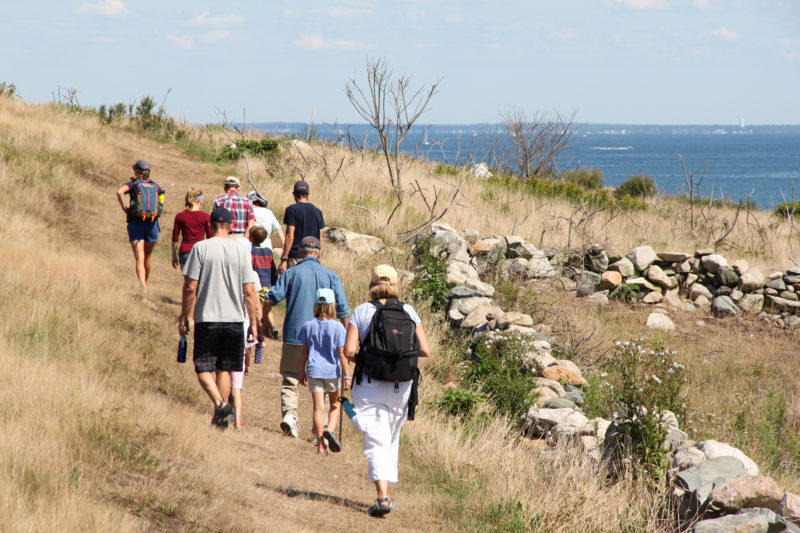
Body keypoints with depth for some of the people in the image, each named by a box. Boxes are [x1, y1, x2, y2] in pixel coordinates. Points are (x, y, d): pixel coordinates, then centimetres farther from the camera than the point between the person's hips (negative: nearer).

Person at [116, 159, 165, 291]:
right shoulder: (156, 186, 10)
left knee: (139, 258, -6)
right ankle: (145, 282, 34)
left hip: (136, 224, -3)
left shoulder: (134, 184, 0)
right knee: (148, 255, 21)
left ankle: (143, 287, -22)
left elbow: (120, 191, -18)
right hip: (152, 225, 3)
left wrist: (124, 208, -10)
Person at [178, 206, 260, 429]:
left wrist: (185, 316, 4)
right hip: (234, 319, 2)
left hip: (206, 318, -2)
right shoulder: (241, 252, 1)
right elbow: (249, 291, 0)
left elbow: (190, 287, -7)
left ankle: (219, 403, -20)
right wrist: (254, 323, 6)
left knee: (203, 369, 3)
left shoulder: (200, 248, -5)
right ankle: (219, 418, 12)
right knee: (224, 369, 12)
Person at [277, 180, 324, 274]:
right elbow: (319, 238, 11)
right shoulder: (317, 211, 9)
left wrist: (283, 259, -11)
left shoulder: (292, 210, -6)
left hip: (295, 256, -5)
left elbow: (290, 237, -12)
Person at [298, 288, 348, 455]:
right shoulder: (337, 327, -9)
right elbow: (342, 354, -9)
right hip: (332, 371, -2)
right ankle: (330, 428, -8)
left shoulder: (308, 326, 0)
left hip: (314, 371, 2)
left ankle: (321, 445, 3)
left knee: (318, 408, 2)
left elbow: (304, 352, 8)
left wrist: (302, 372, 18)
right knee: (335, 403, 18)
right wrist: (346, 375, -4)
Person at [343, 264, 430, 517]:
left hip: (370, 385, -2)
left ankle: (382, 497, -20)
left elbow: (349, 351, -11)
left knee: (376, 442, -3)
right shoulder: (408, 311, 2)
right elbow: (425, 350, -2)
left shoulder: (361, 311, -4)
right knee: (391, 441, 19)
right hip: (401, 385, 3)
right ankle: (386, 494, 26)